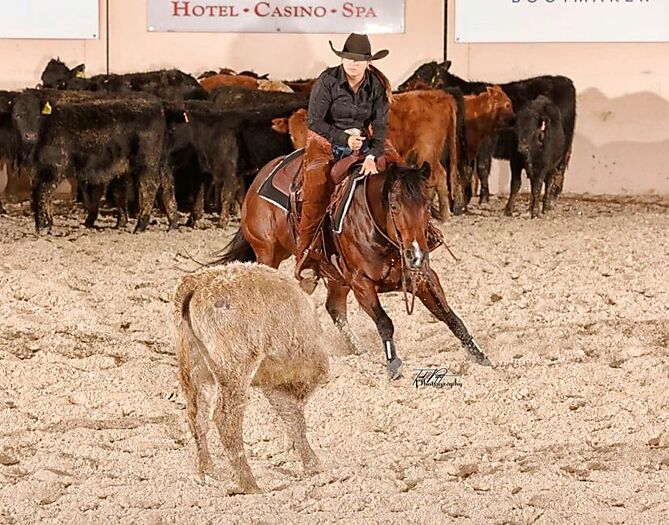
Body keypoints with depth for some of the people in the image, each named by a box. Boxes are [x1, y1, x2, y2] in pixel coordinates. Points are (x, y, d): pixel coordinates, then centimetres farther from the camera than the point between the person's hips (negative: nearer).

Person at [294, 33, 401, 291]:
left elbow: (380, 125, -8)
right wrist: (344, 138, -20)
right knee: (316, 196, -18)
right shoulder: (327, 81, -13)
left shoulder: (377, 85, -5)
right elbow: (314, 121, -12)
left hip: (364, 142, 4)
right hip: (326, 141, -4)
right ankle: (307, 265, -14)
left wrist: (372, 156, -23)